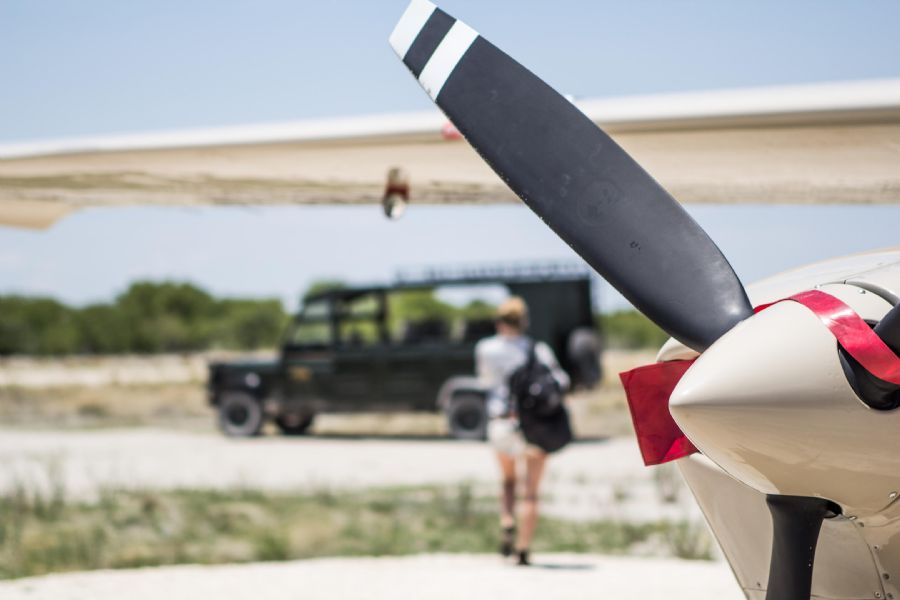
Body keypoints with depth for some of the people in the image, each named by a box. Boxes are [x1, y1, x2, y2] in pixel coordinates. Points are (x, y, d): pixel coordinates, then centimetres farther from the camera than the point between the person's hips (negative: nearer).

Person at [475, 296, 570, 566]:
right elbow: (561, 380, -13)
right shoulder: (537, 350, -2)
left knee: (508, 479, 25)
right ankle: (523, 549, 0)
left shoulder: (485, 349, 1)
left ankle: (507, 523, -1)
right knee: (531, 492, 7)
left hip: (501, 424, 1)